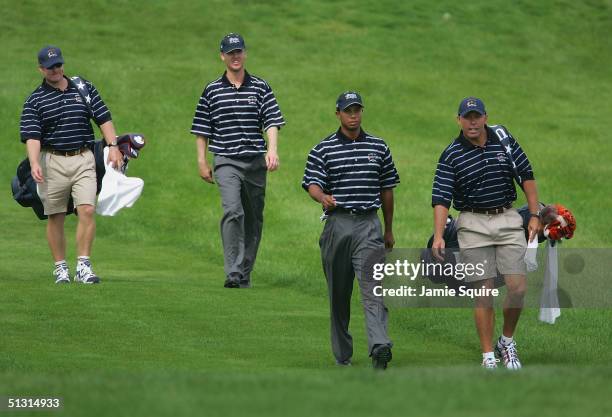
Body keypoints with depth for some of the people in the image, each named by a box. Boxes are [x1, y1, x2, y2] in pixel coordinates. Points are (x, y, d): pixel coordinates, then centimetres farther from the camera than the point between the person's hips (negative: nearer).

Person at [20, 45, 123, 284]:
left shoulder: (84, 88, 10)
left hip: (83, 159, 1)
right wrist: (34, 163, -26)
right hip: (52, 162, -1)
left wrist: (113, 146, 0)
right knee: (55, 217, 3)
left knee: (87, 210, -13)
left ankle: (83, 265, -11)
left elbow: (104, 118, 12)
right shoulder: (34, 101, 1)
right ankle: (60, 267, 13)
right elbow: (32, 136, -10)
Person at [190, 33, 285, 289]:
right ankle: (233, 274, -26)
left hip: (256, 161, 2)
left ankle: (245, 275, 19)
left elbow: (272, 122, 0)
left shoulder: (261, 88, 7)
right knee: (233, 211, -21)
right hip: (226, 162, -2)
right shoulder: (212, 90, 7)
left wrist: (272, 150, -16)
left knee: (254, 218, 7)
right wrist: (202, 162, 6)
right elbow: (202, 130, 11)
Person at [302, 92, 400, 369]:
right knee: (338, 291, 6)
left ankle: (379, 346, -28)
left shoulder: (378, 148, 11)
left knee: (373, 286, -15)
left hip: (368, 225, 0)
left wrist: (389, 230, 19)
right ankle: (342, 355, 15)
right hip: (337, 223, 0)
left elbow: (386, 189, 17)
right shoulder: (323, 150, 4)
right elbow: (312, 184, -6)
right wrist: (323, 197, -30)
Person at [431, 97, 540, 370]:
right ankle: (488, 357, 4)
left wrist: (534, 216, 6)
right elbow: (441, 198, -10)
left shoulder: (505, 142, 4)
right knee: (483, 293, -2)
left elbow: (526, 176, 12)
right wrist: (438, 235, -22)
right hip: (474, 224, -2)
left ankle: (507, 342, 18)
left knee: (518, 287, -5)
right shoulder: (451, 156, -4)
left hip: (508, 219, 2)